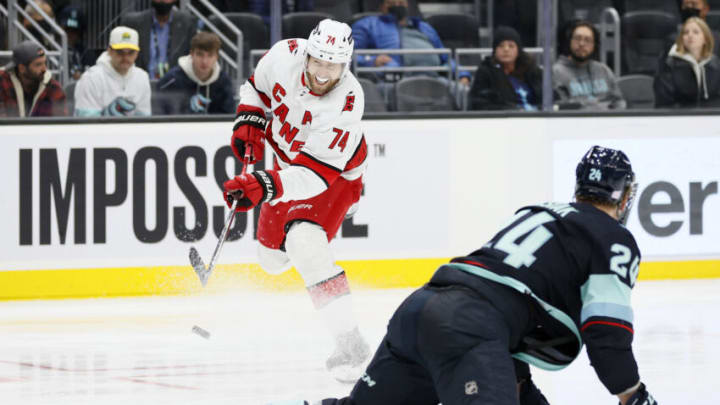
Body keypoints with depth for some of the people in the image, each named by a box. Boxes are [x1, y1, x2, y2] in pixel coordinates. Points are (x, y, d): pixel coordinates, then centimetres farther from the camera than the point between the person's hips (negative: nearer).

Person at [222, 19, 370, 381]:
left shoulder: (346, 103, -36)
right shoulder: (286, 55, -23)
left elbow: (316, 173, -38)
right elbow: (258, 84, 3)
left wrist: (265, 186, -48)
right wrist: (248, 120, -10)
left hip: (336, 171, -6)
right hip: (290, 157, 6)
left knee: (304, 242, -29)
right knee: (272, 255, 14)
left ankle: (349, 341, -30)